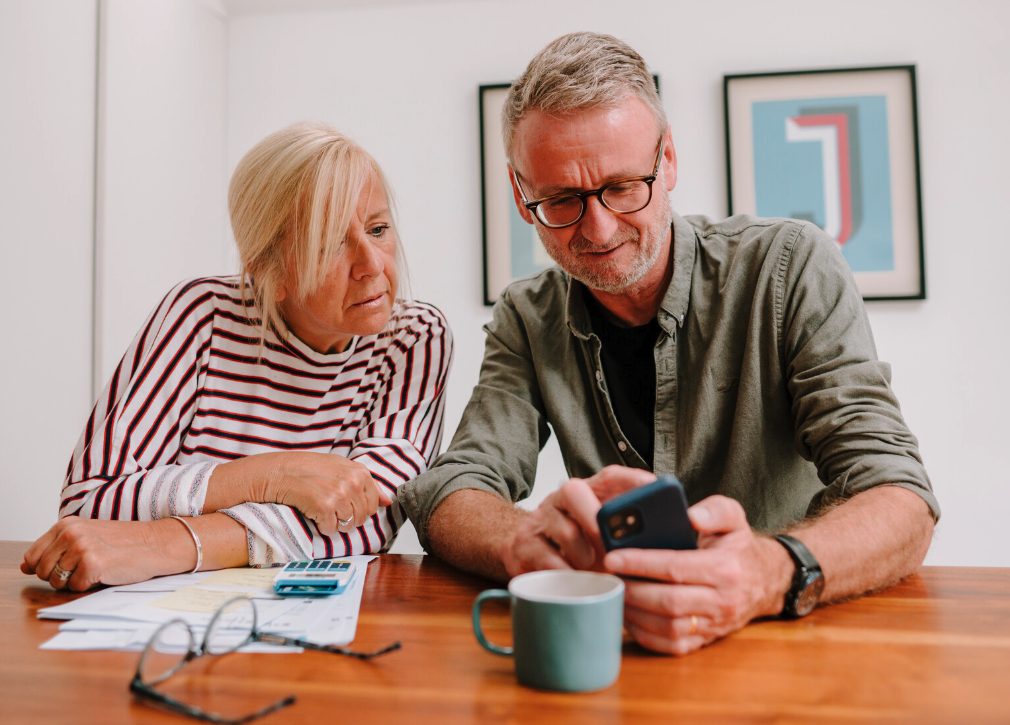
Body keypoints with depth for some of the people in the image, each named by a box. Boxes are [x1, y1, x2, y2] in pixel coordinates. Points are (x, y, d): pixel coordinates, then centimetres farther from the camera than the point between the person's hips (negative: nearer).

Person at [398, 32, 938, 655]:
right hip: (615, 649, 2)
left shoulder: (790, 269, -11)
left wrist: (772, 573, -40)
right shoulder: (526, 324, -1)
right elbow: (448, 496, -10)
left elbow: (900, 503, -18)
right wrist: (527, 542, -34)